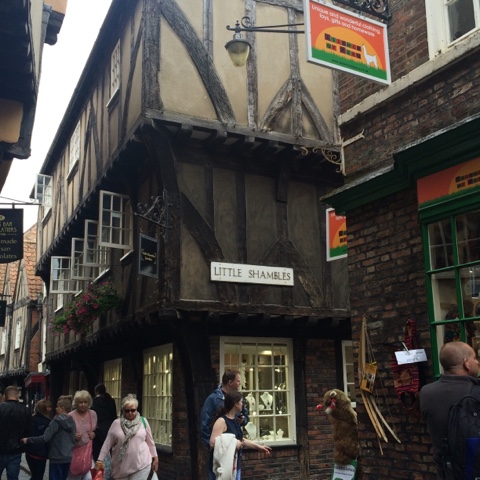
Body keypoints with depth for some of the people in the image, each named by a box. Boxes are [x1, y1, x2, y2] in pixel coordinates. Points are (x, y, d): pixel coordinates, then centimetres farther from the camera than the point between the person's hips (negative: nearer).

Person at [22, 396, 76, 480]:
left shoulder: (57, 420, -15)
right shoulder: (72, 421, 6)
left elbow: (45, 438, -19)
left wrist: (28, 440, -10)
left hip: (57, 458, -6)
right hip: (68, 458, 7)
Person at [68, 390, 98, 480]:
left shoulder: (93, 414, 2)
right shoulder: (71, 416, -9)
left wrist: (94, 434, -3)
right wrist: (74, 437, -19)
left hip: (89, 450, 2)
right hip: (74, 451, -2)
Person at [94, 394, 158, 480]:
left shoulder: (143, 421, 1)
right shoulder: (116, 423, -1)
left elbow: (150, 441, 9)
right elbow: (107, 443, 2)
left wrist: (155, 457, 11)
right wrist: (100, 460, 0)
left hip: (142, 465, -1)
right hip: (122, 467, 1)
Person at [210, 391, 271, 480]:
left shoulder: (234, 420, 11)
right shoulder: (221, 421, -18)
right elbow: (213, 443, -26)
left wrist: (259, 447, 25)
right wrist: (233, 444, -21)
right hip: (225, 466, -10)